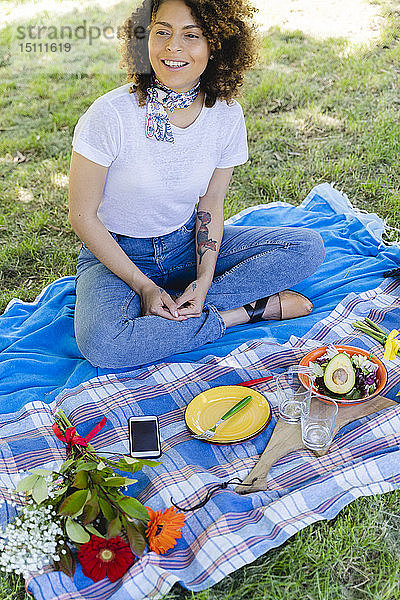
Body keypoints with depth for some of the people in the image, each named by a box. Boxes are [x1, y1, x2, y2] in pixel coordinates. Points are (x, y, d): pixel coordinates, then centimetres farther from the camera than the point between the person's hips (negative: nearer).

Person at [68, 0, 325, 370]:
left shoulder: (226, 114, -9)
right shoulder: (111, 115, -21)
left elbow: (211, 202, 0)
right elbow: (82, 216, -14)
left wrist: (204, 278, -15)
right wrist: (143, 286, -18)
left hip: (188, 245, 4)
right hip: (117, 254, -3)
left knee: (308, 246, -11)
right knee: (102, 344, -35)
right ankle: (246, 310, -17)